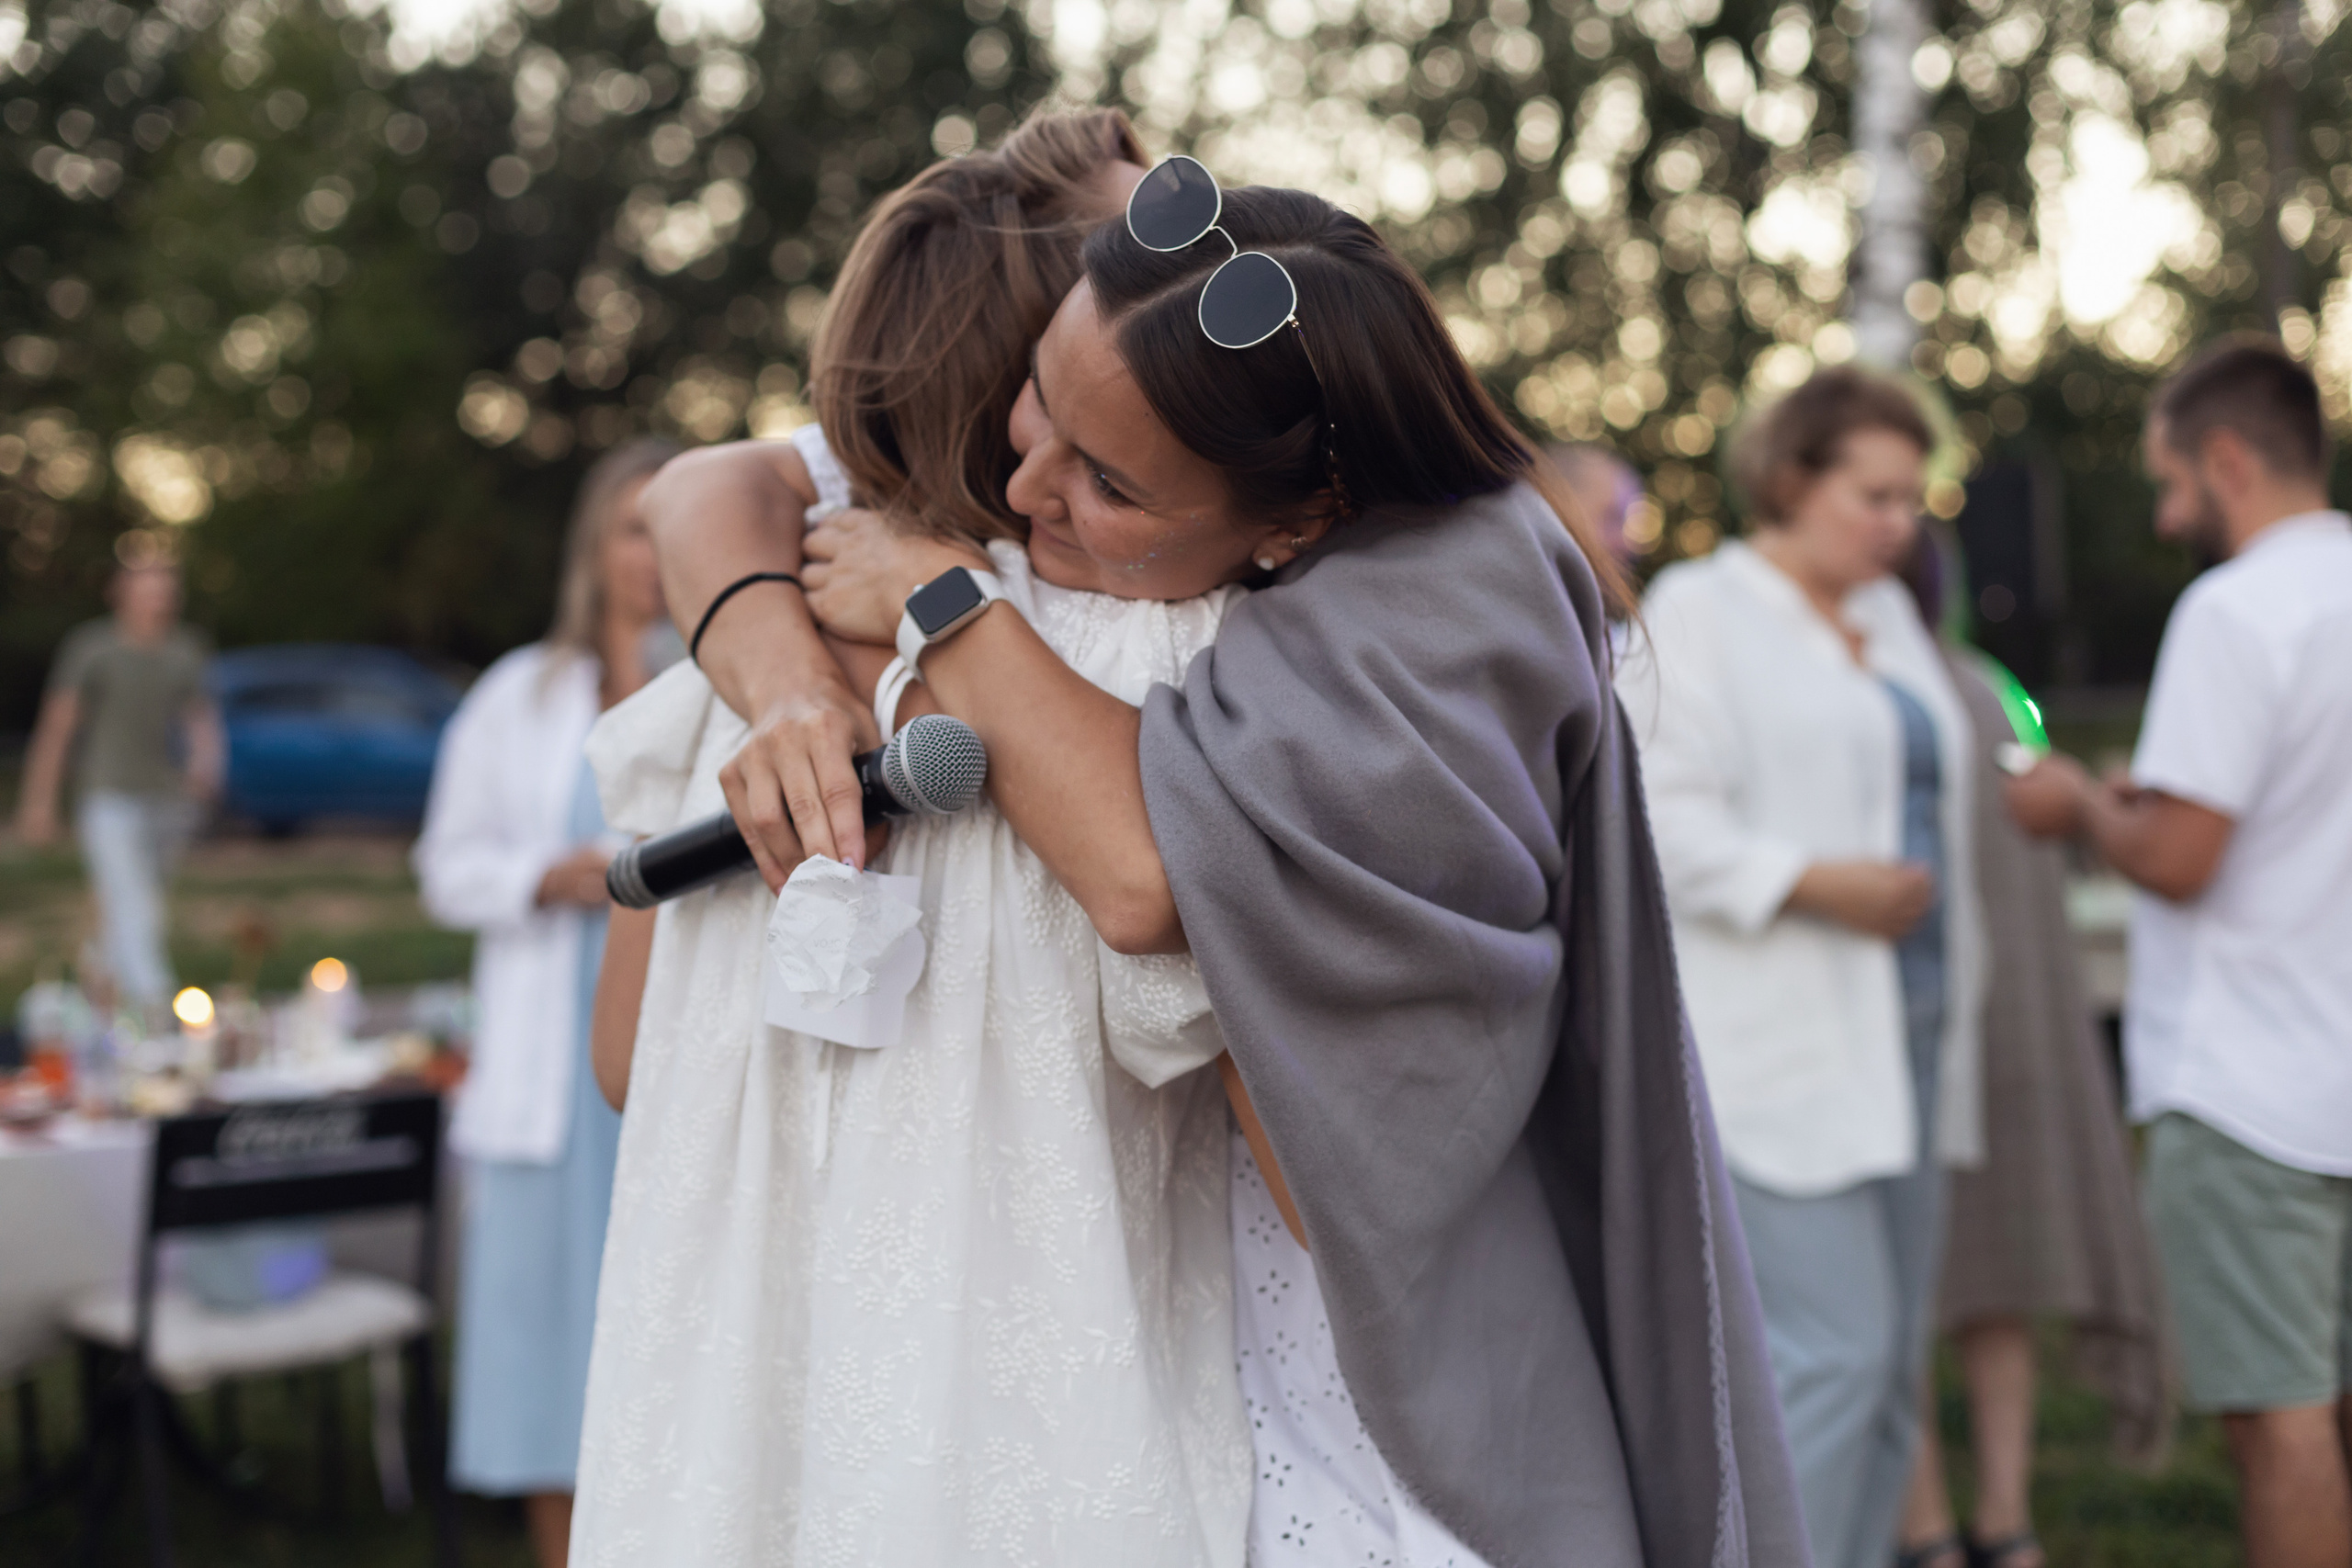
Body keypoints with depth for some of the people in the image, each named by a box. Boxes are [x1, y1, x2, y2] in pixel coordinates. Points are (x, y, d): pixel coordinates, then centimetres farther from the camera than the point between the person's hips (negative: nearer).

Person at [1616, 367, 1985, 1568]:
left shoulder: (1890, 617, 19)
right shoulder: (1696, 610, -4)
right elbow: (1661, 817, -14)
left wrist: (1952, 1002, 20)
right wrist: (1817, 884, -20)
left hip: (1903, 1037, 8)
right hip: (1776, 1052, -8)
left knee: (1891, 1366, 9)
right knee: (1829, 1356, -12)